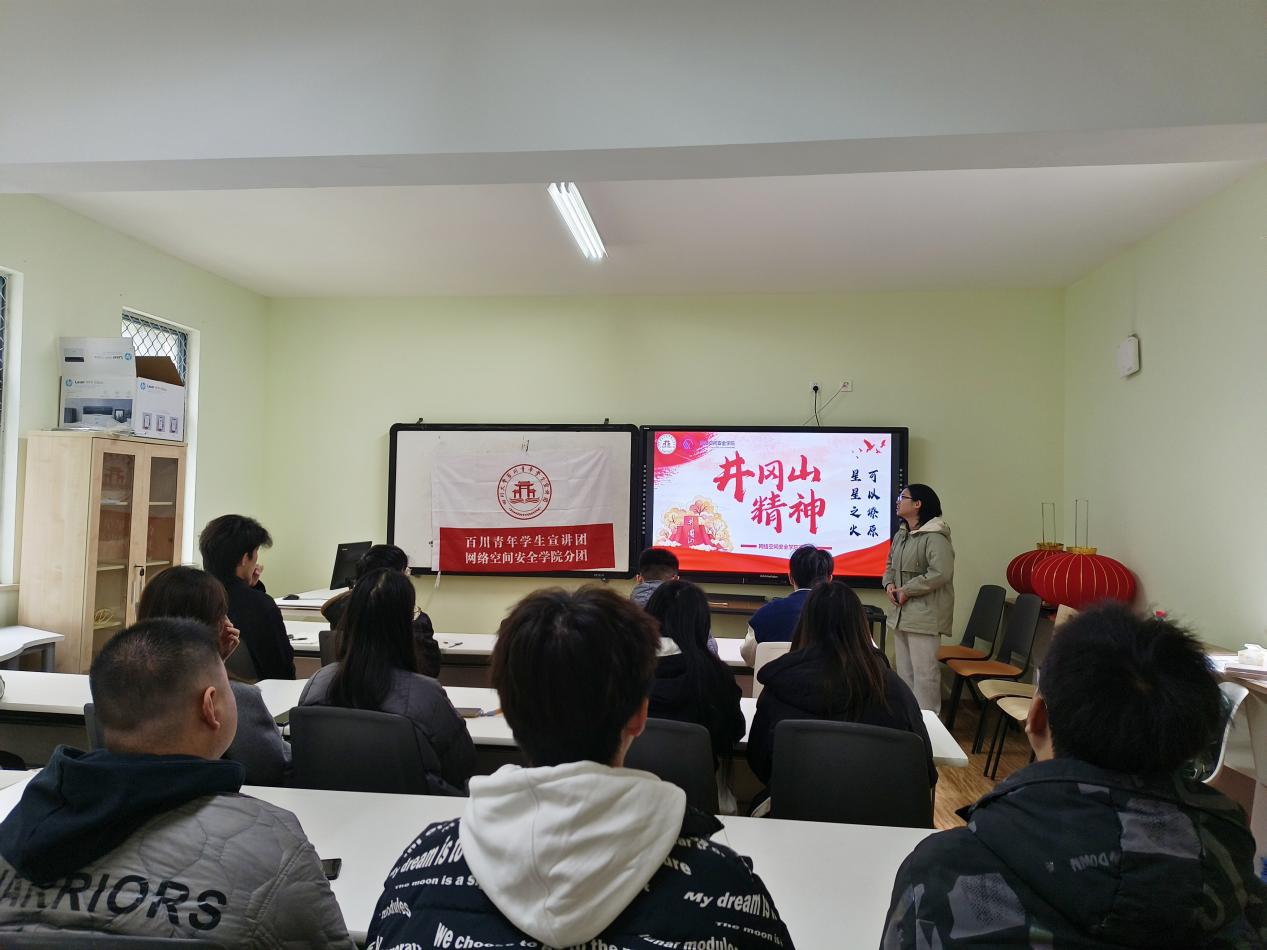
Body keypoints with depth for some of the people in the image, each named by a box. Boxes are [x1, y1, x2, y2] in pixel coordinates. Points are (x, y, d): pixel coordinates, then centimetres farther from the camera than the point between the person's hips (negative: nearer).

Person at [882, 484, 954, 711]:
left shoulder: (935, 536, -15)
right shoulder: (901, 535, 14)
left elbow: (941, 573, -25)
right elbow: (891, 565, 21)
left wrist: (906, 591, -18)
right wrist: (889, 584, -1)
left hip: (924, 614, -9)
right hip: (900, 613, 9)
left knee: (924, 671, -5)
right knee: (904, 670, 17)